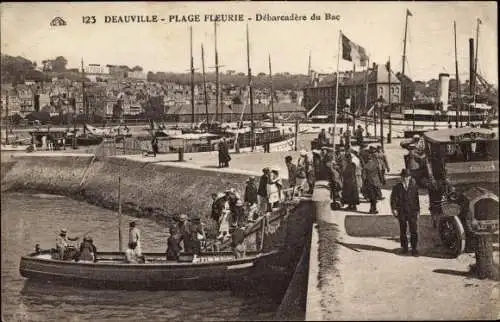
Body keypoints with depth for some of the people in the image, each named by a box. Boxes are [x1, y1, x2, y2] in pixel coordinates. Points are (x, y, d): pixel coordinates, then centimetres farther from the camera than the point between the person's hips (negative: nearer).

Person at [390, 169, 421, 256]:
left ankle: (414, 249, 3)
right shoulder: (397, 187, 0)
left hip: (412, 212, 0)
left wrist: (417, 211, 9)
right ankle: (404, 247, 25)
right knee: (402, 231, 10)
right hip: (401, 212, 0)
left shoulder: (414, 186, 3)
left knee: (414, 231, -4)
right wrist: (394, 209, -14)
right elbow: (393, 198, -2)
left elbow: (417, 199, 9)